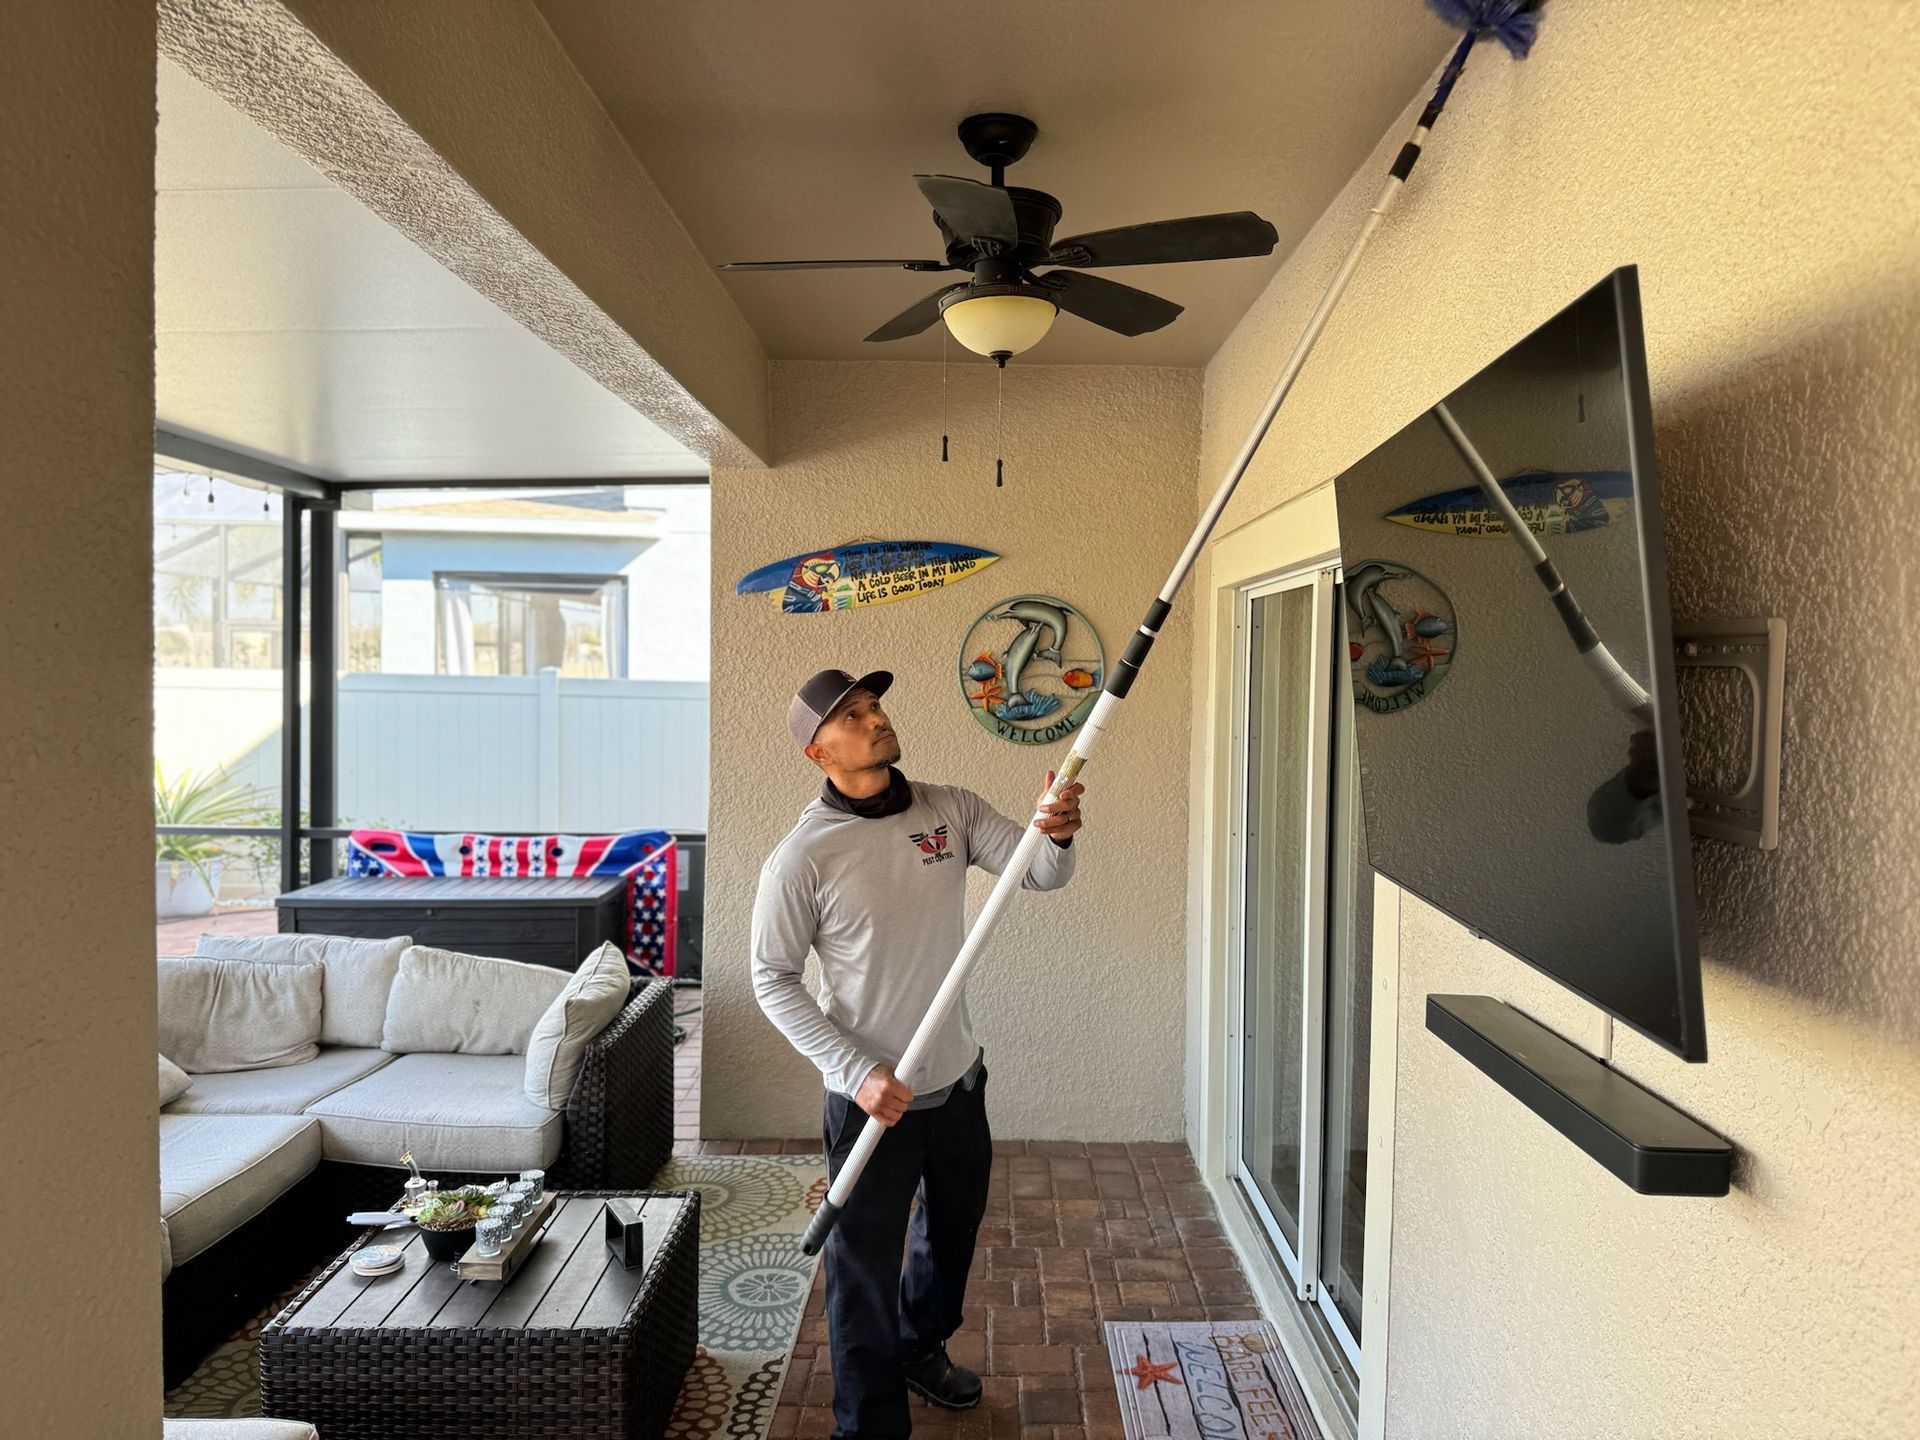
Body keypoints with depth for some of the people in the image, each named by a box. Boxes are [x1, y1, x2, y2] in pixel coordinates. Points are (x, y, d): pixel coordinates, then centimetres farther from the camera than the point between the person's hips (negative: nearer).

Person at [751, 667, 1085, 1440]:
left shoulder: (951, 810, -6)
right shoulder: (802, 857, -19)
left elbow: (1043, 874, -11)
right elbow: (773, 980, -13)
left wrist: (1058, 834, -34)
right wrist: (855, 1071, -20)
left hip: (959, 1079, 6)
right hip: (872, 1095, -5)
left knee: (953, 1229, 27)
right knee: (866, 1267, 7)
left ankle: (921, 1348, 55)